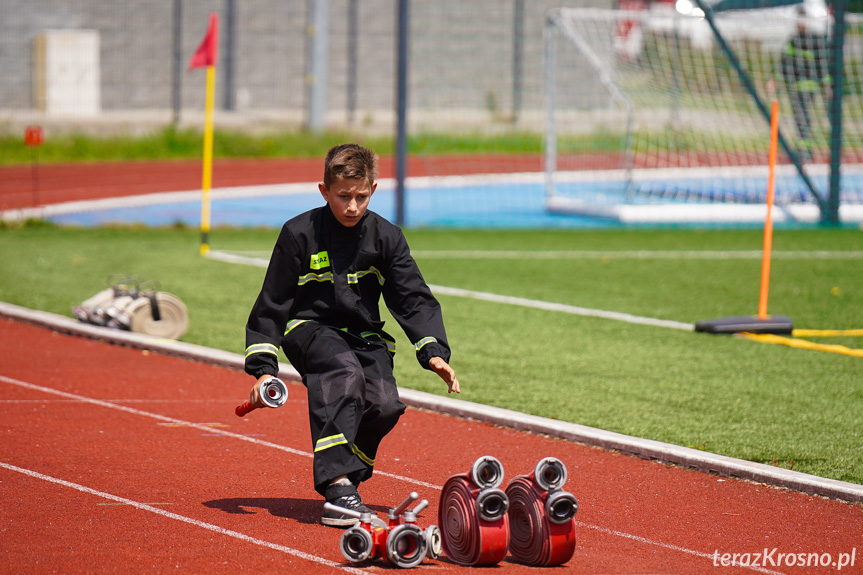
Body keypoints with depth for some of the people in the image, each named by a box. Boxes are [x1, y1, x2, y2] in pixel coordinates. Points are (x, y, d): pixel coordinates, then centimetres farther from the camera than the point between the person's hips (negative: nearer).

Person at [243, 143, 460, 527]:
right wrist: (263, 366, -8)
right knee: (345, 371, -36)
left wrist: (434, 352, -13)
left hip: (365, 335, 4)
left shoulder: (386, 237, 2)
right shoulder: (299, 234, -5)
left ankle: (345, 474, 6)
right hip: (310, 329, -4)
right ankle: (337, 484, -42)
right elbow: (271, 305, -1)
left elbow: (414, 300, 3)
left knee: (385, 404, -23)